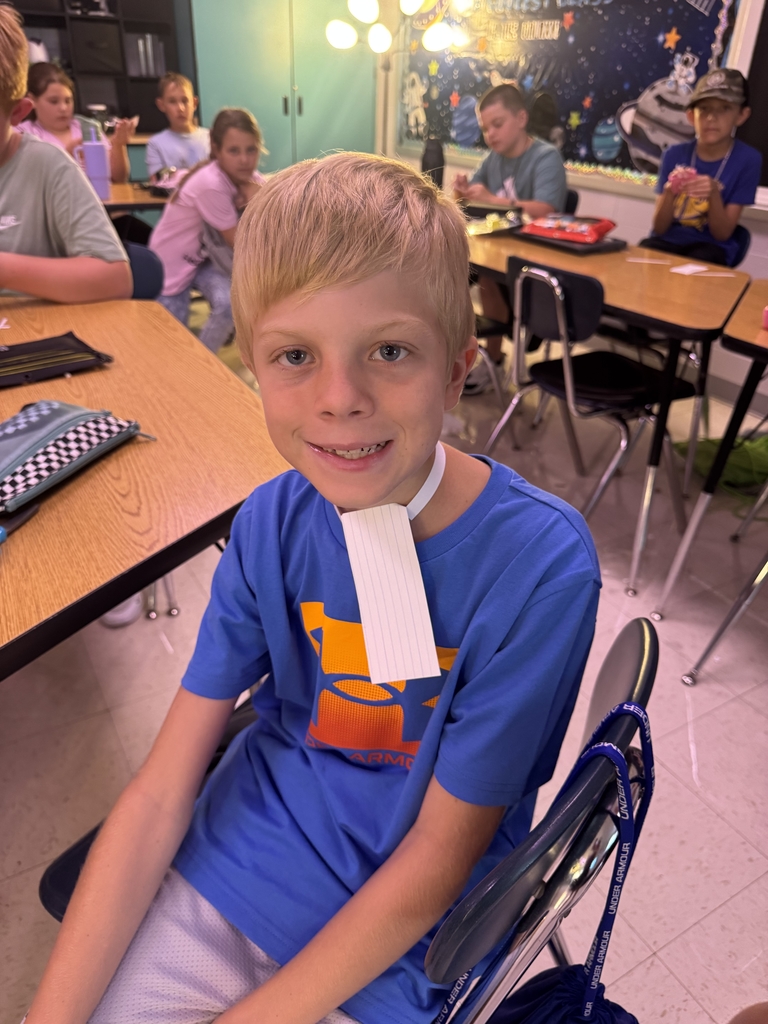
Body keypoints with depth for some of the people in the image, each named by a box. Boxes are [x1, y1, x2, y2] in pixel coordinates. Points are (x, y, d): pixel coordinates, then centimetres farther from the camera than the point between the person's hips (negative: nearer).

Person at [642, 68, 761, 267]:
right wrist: (670, 191, -21)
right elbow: (659, 228, -3)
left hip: (711, 246, -2)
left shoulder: (747, 159, -6)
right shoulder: (674, 154, -1)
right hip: (668, 240, 2)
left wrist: (714, 193, -24)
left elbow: (723, 234, -8)